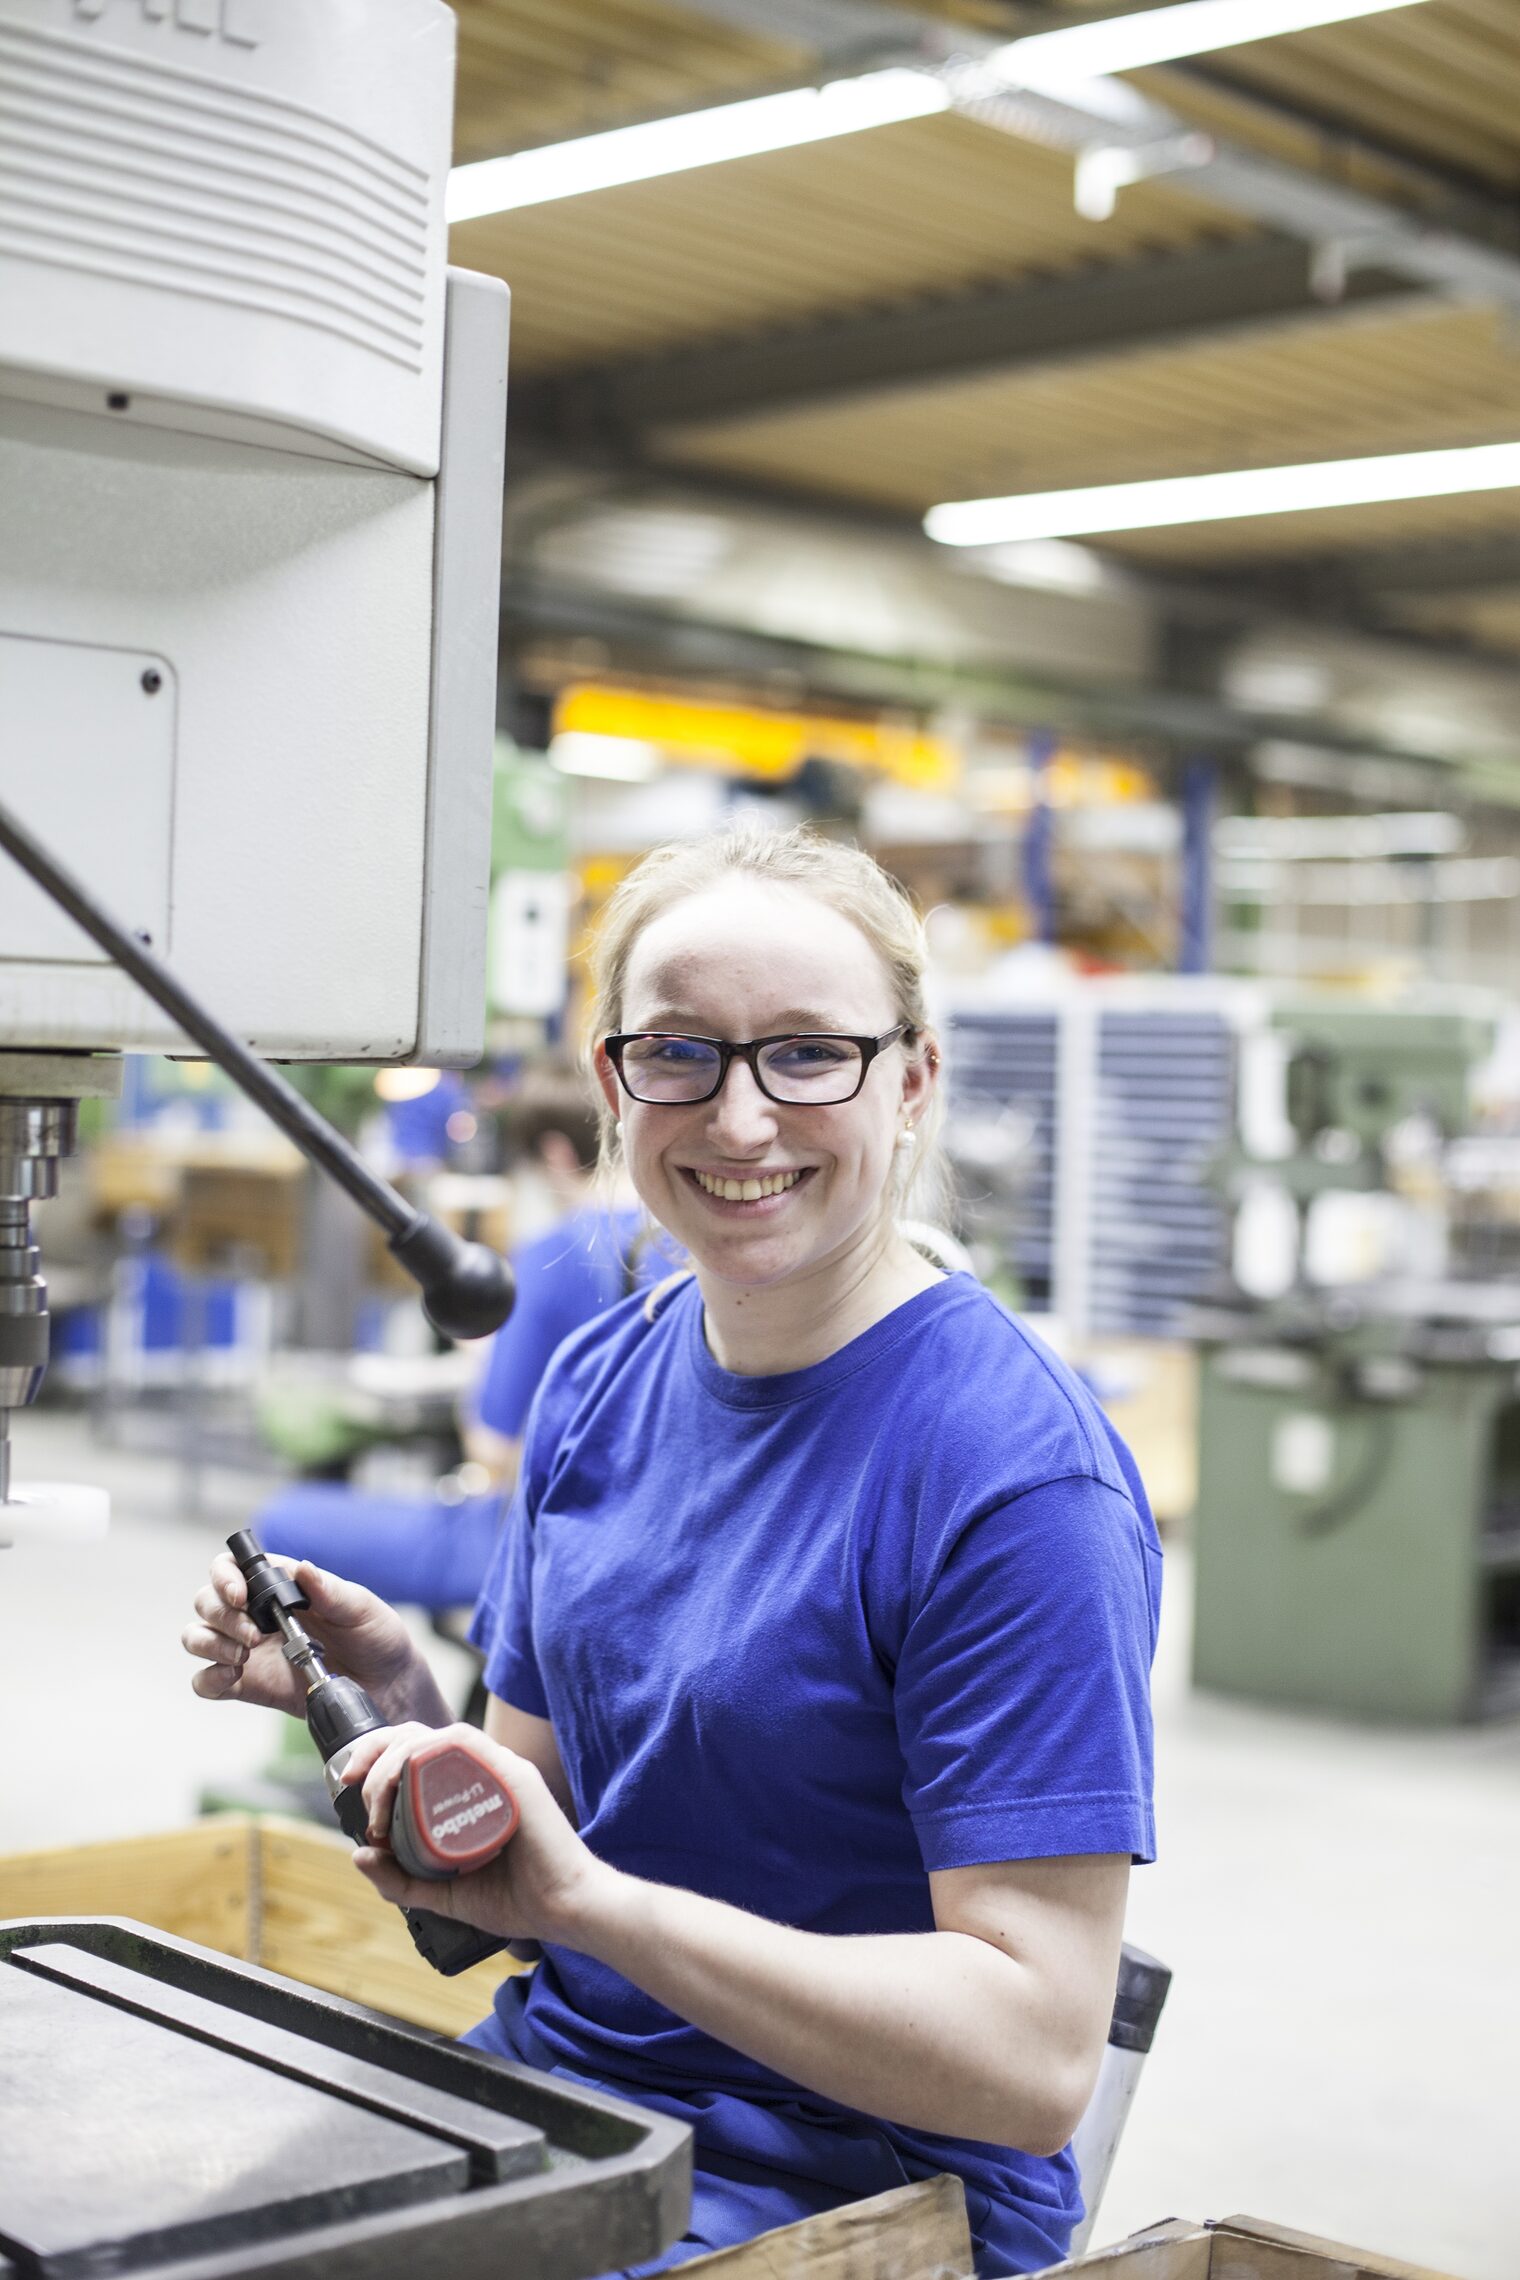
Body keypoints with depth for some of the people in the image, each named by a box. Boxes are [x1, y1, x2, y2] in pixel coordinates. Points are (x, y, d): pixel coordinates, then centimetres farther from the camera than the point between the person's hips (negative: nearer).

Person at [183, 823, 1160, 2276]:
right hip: (544, 2088, 6)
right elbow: (520, 1868, 10)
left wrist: (583, 1895, -25)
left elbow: (1036, 2057, -20)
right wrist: (393, 1701, -10)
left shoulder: (1017, 1475, -18)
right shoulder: (597, 1385, 4)